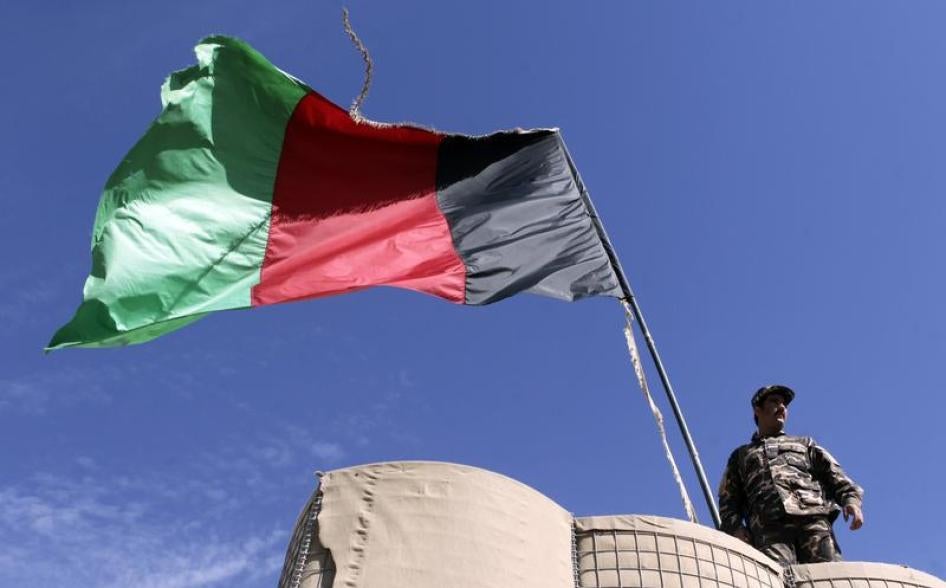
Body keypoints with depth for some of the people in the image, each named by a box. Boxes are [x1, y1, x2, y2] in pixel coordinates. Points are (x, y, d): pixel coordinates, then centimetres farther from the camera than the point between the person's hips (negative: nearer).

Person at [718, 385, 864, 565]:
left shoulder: (804, 444, 35)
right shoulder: (741, 455, 32)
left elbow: (833, 473, 19)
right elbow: (729, 499, 21)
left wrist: (850, 497, -2)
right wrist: (735, 527, 1)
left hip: (813, 518, 1)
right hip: (769, 527, -1)